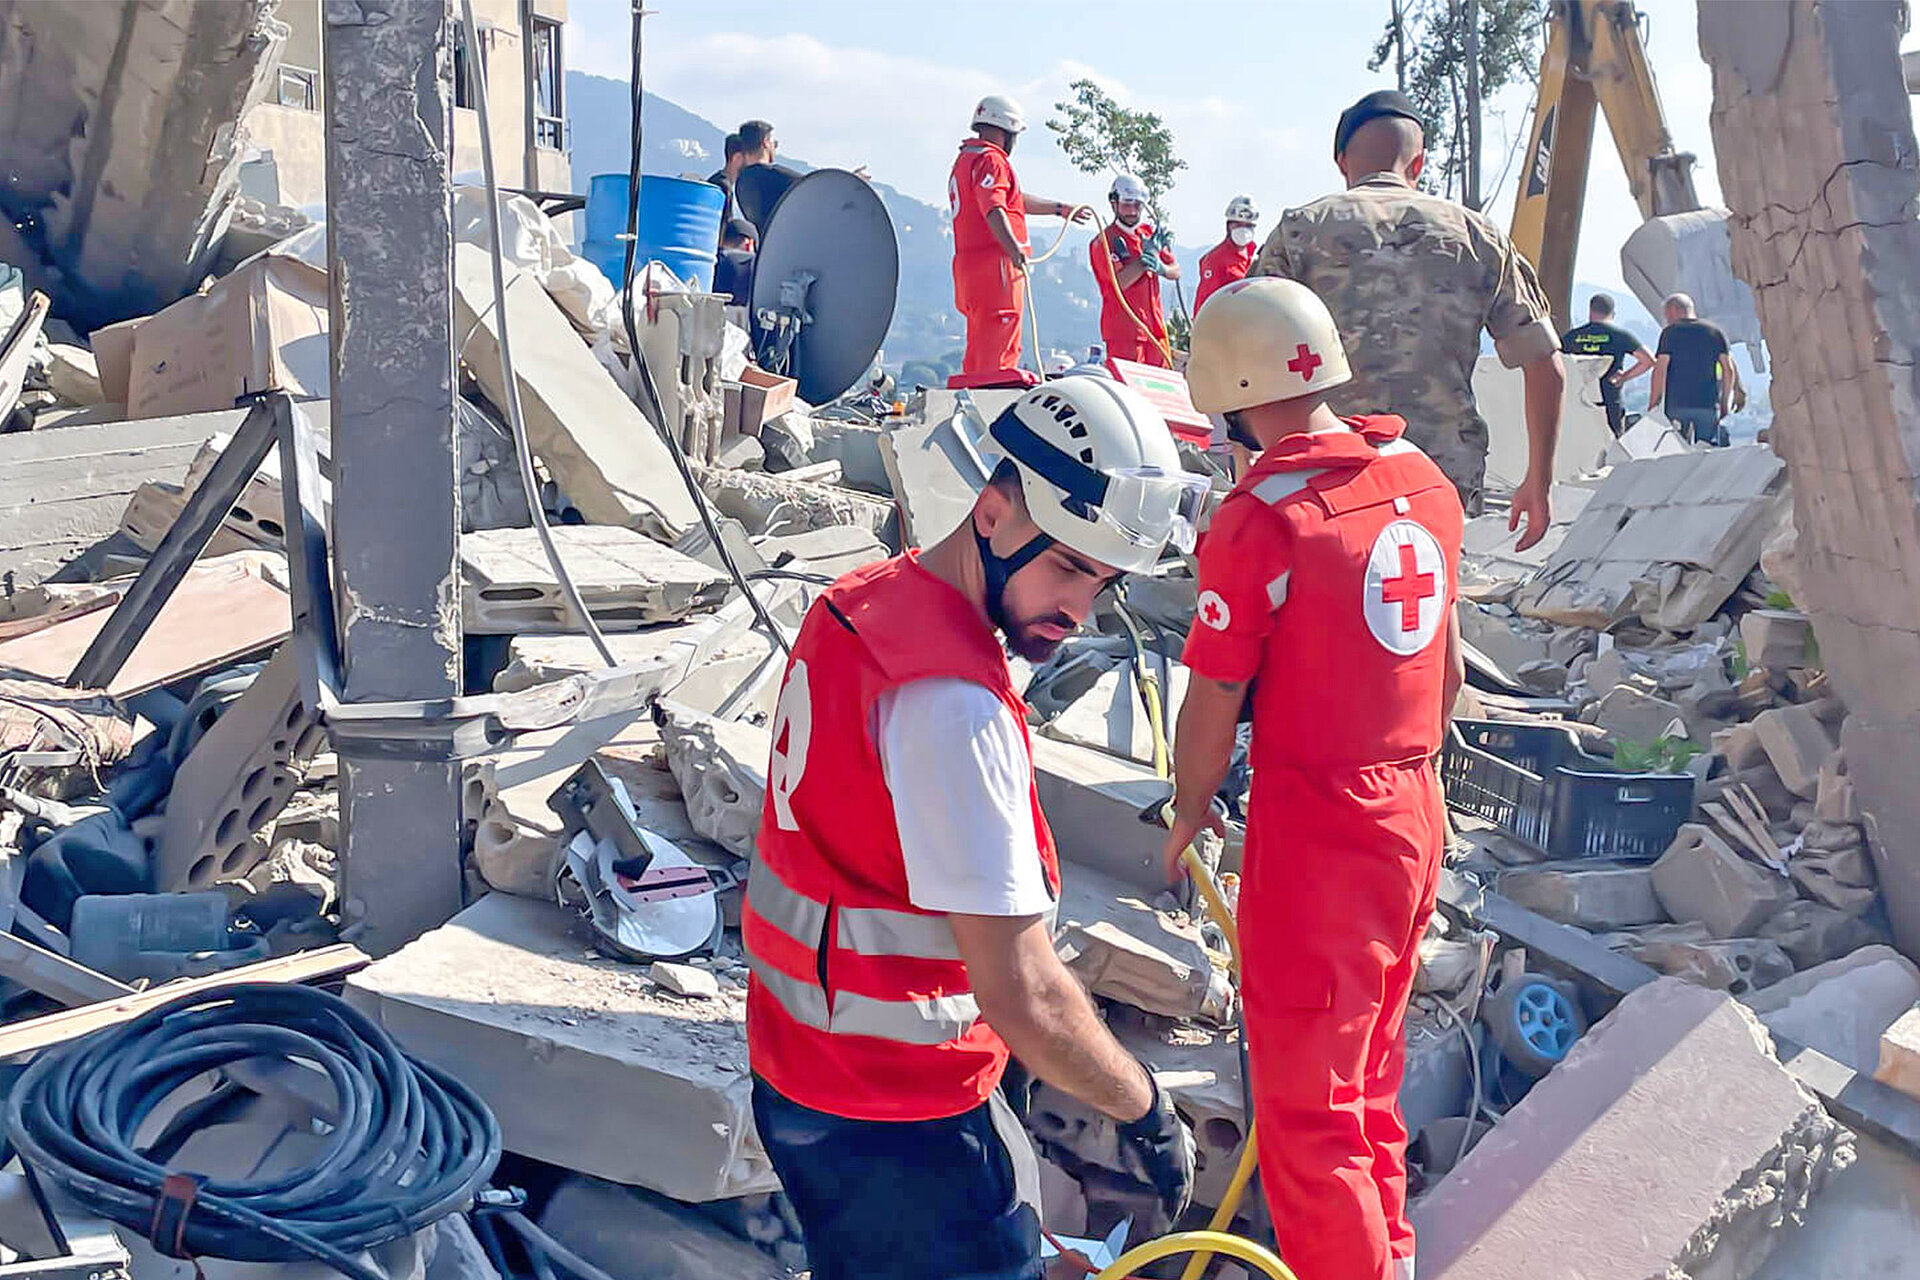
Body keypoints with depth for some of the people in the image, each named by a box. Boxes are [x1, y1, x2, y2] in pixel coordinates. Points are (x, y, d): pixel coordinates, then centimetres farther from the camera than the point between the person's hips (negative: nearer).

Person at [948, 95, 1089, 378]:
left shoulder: (965, 159, 25)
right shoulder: (991, 160, -8)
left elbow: (1013, 199, 35)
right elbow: (993, 209, -26)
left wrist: (1059, 208, 43)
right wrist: (1014, 248, -39)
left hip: (967, 262, 10)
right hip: (994, 263, -10)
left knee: (978, 351, 13)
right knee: (1000, 350, -12)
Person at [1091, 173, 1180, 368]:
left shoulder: (1150, 233, 14)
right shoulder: (1104, 241, -6)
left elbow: (1176, 272, 13)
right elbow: (1119, 282, -18)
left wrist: (1160, 268, -10)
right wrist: (1147, 256, -19)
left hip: (1155, 326, 7)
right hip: (1123, 330, -6)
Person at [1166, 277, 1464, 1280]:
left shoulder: (1259, 519, -21)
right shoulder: (1424, 479, 2)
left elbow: (1214, 702, -14)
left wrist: (1190, 813, 3)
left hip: (1314, 830, -8)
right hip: (1415, 814, 8)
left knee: (1304, 1098, 7)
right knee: (1371, 1061, 25)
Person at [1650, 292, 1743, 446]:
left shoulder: (1670, 332, 2)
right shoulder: (1715, 331, 13)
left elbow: (1660, 370, -5)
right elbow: (1729, 370, 9)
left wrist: (1654, 404, -2)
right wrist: (1724, 402, 15)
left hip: (1677, 403, -3)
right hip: (1709, 404, 3)